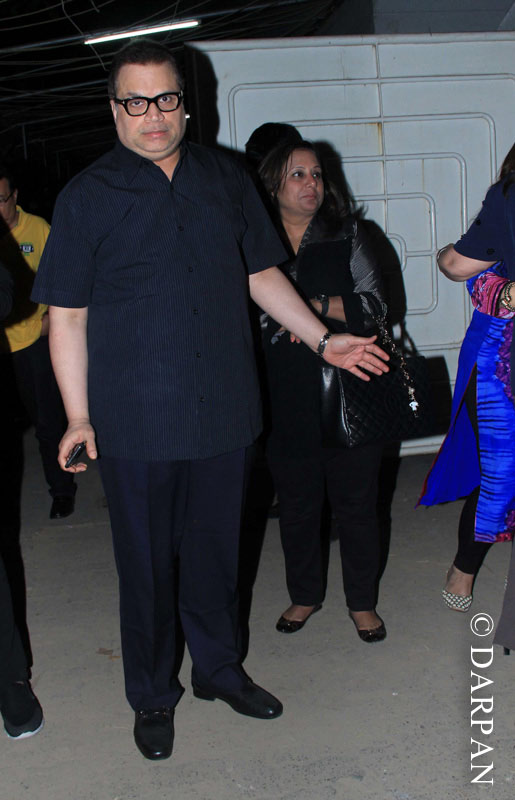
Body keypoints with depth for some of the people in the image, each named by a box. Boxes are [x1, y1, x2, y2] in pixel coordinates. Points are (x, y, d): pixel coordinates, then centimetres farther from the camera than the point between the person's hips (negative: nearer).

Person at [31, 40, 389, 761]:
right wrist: (78, 416, -4)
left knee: (216, 549, 15)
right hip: (136, 421, -3)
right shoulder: (87, 196, -2)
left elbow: (262, 275, 15)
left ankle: (219, 668, 38)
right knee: (147, 561, 9)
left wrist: (323, 340, 9)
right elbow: (67, 315, -2)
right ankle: (153, 695, 30)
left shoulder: (226, 180, 8)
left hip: (223, 408, 3)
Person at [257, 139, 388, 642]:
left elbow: (374, 305, -3)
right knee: (296, 504, 11)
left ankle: (362, 601, 24)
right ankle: (305, 595, 31)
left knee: (356, 502, 6)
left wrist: (313, 305, -14)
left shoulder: (347, 236, 5)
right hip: (287, 399, 0)